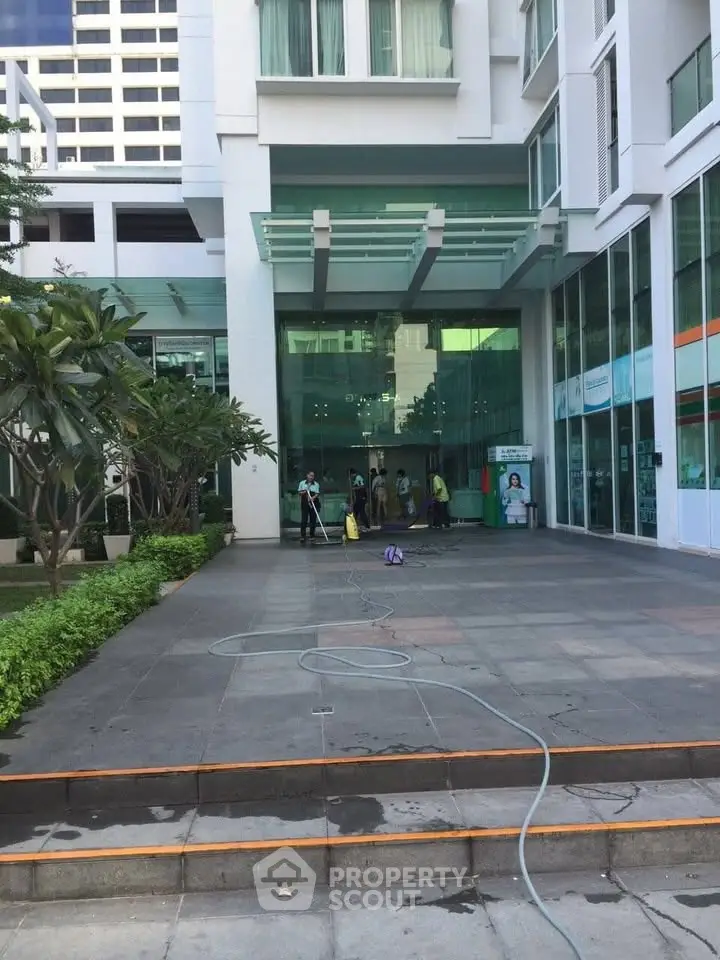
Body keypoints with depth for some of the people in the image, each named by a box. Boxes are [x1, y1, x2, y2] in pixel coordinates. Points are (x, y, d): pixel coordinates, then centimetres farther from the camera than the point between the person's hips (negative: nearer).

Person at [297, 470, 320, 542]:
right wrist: (303, 492, -11)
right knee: (304, 520, -6)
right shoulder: (302, 483, 8)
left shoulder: (316, 484, 6)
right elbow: (299, 493, 11)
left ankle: (312, 536, 11)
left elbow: (317, 494, -3)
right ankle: (302, 536, -5)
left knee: (313, 520, 3)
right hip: (305, 504, -1)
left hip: (314, 504, 1)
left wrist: (313, 497, -24)